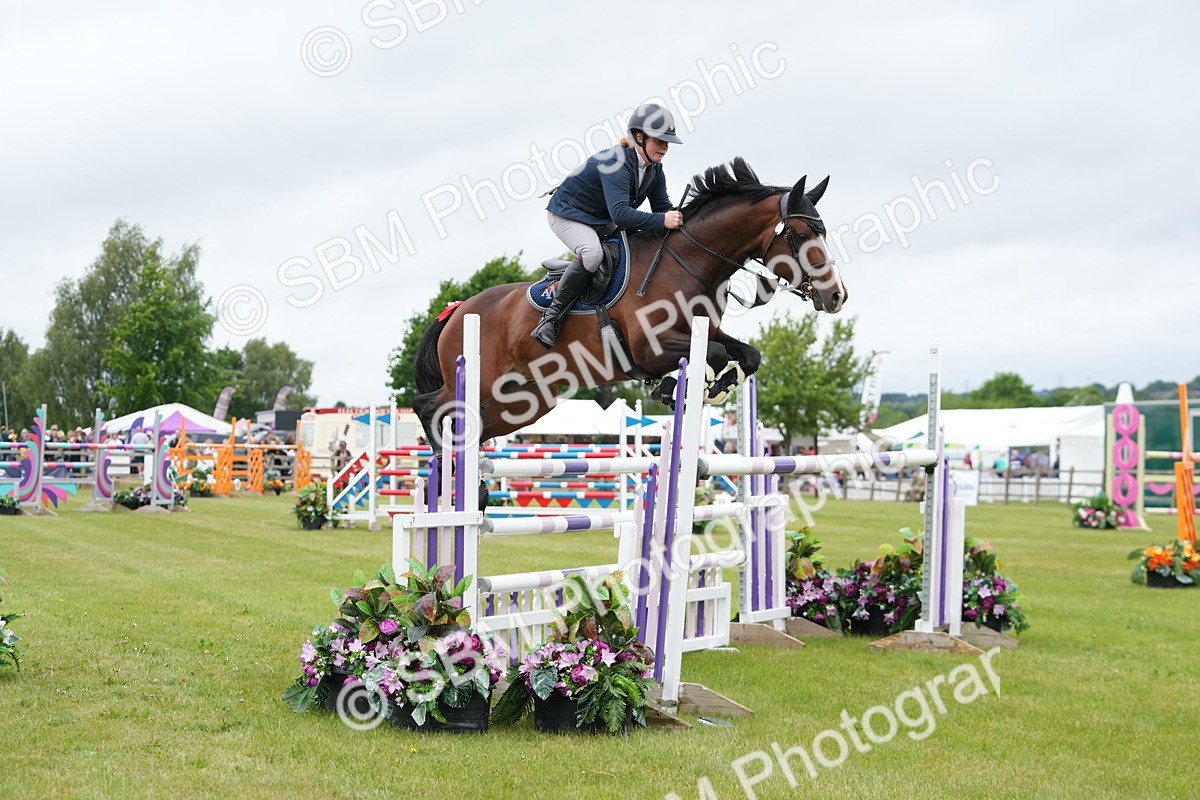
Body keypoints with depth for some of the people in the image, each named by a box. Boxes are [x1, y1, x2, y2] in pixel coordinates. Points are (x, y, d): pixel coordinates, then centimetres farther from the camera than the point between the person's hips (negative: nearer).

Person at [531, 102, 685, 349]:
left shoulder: (654, 170, -4)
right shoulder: (617, 163, -31)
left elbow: (663, 208, -1)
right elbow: (620, 213, -42)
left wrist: (677, 220, -23)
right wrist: (661, 221, -47)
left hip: (603, 221, 9)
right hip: (567, 214, -9)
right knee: (592, 254, -36)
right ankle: (552, 315, -23)